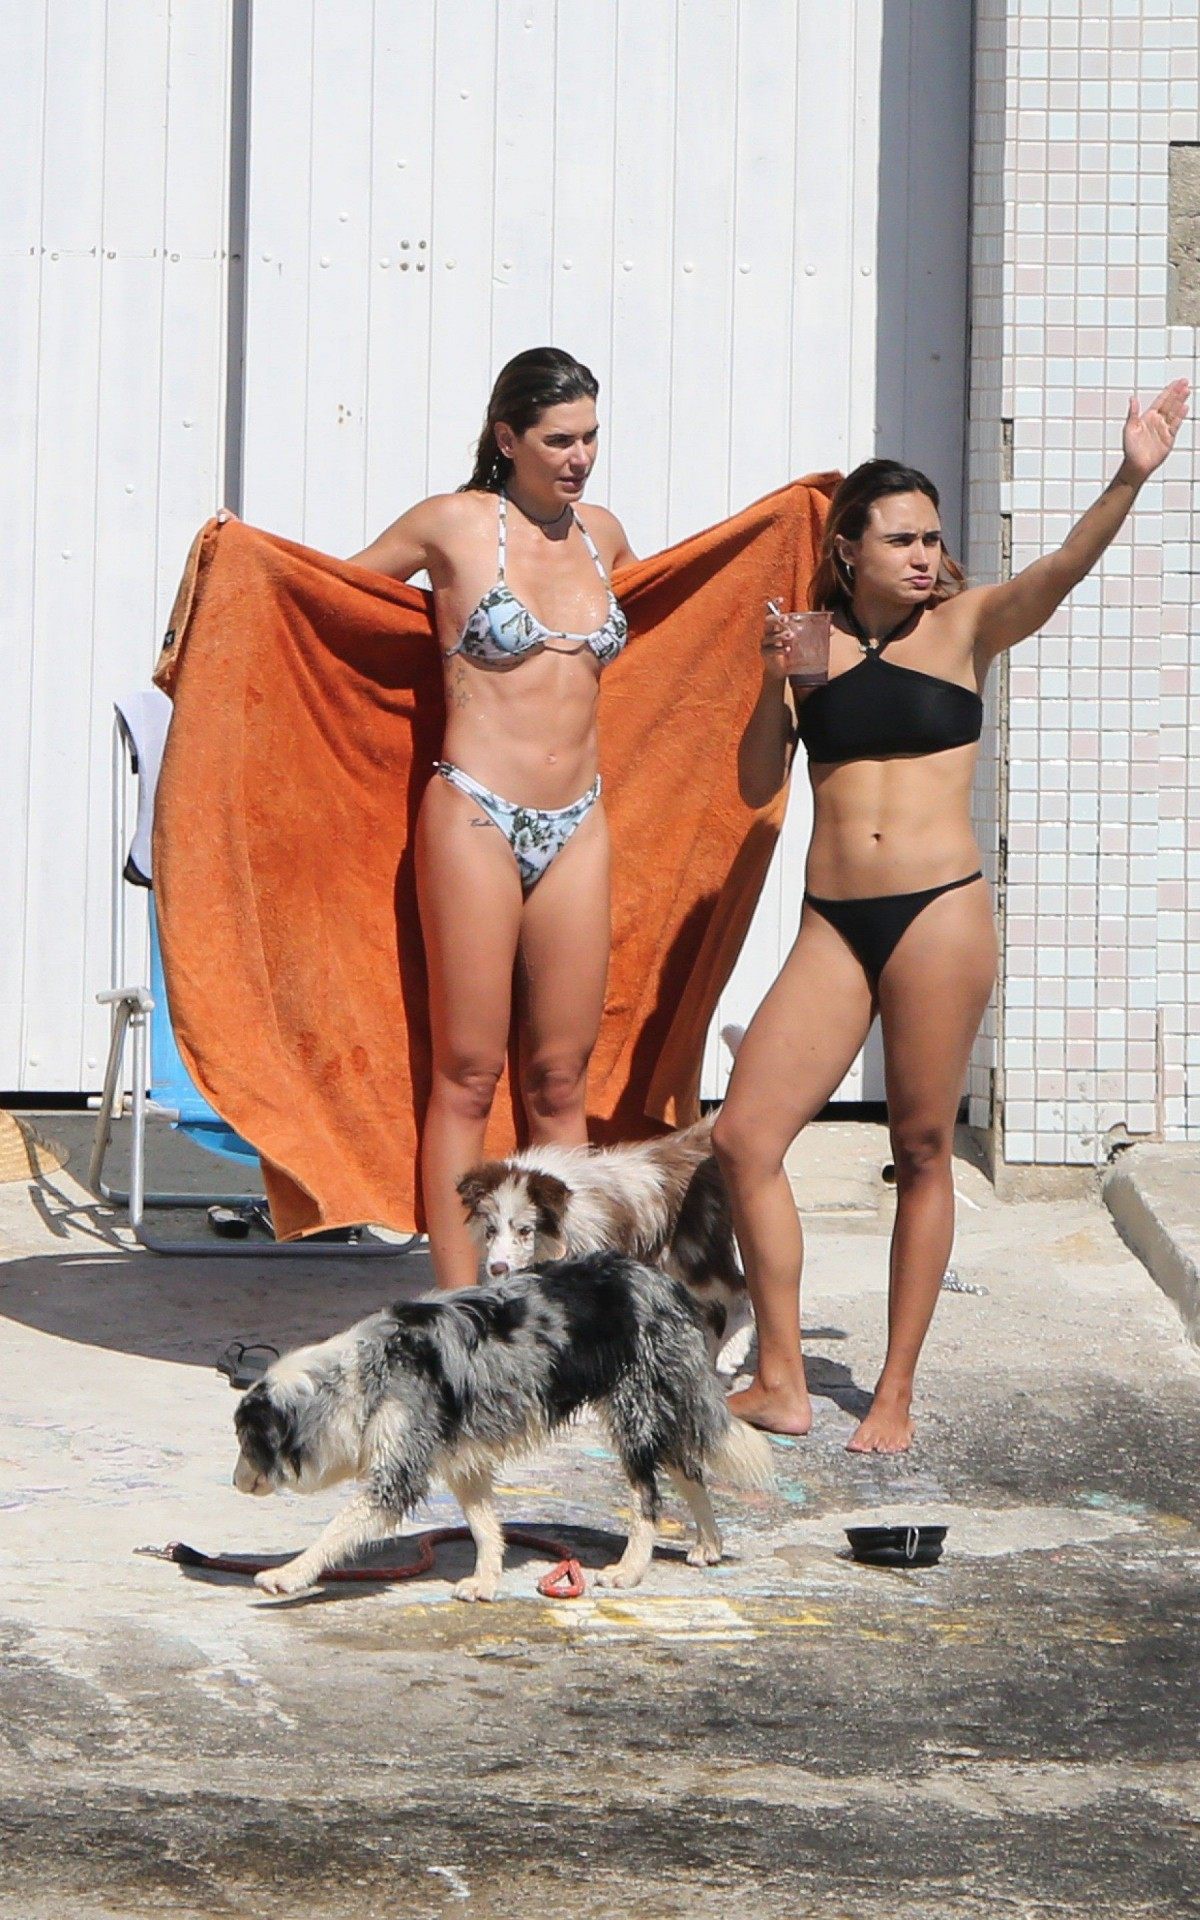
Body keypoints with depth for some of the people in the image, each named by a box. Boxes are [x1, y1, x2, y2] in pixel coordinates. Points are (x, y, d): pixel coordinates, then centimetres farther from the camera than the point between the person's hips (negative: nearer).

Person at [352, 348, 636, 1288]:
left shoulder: (603, 534, 12)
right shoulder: (454, 525, -2)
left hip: (578, 825, 5)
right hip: (476, 818, -5)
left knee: (561, 1080, 6)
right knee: (468, 1074, -3)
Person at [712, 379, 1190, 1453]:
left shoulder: (964, 626, 3)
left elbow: (1065, 569, -14)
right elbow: (757, 786, 10)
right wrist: (773, 682, -5)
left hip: (941, 915, -3)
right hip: (833, 922, 3)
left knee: (923, 1153, 3)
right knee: (745, 1137, -3)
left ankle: (896, 1395, 13)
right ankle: (781, 1387, 8)